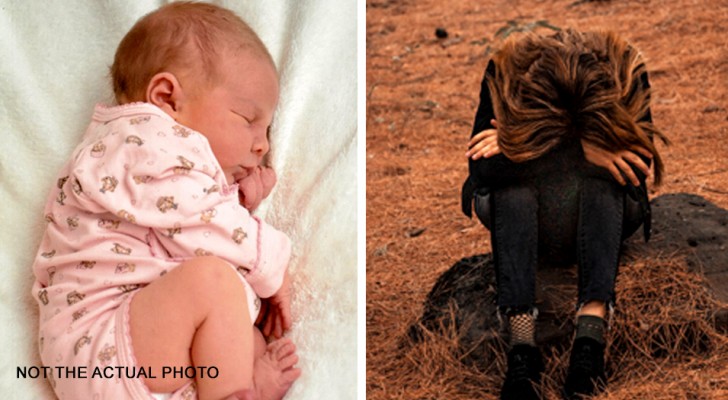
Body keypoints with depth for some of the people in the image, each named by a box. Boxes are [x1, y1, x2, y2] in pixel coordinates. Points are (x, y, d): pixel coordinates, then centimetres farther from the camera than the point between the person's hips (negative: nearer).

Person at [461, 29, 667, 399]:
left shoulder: (625, 71, -14)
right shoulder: (504, 74, -16)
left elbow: (639, 165, -20)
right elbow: (481, 169, -20)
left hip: (602, 213, 0)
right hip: (518, 214, 0)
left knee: (602, 179, -35)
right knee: (510, 191, -35)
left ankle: (592, 327, -50)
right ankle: (521, 343, -49)